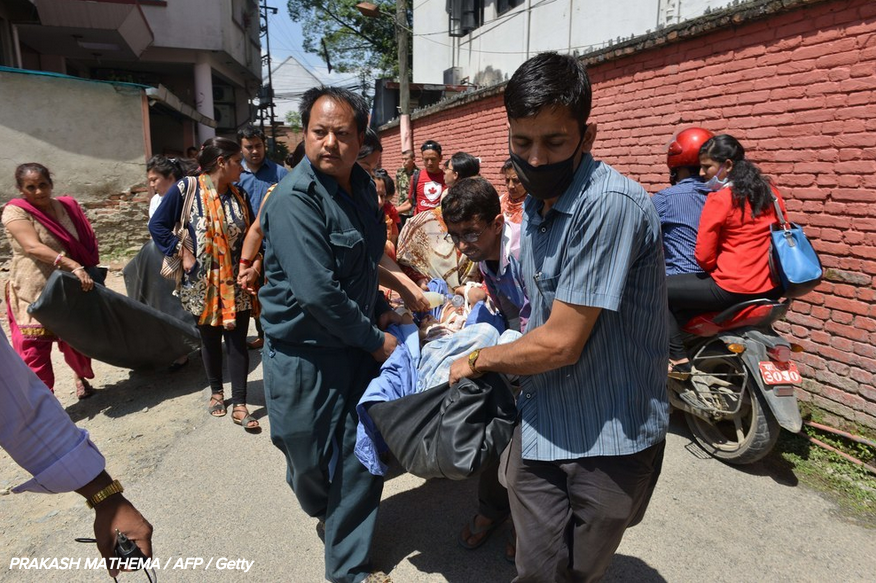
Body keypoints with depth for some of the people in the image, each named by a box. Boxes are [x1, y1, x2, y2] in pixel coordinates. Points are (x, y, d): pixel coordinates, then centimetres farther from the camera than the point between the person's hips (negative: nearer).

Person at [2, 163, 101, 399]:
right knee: (33, 350, -4)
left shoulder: (67, 207, 4)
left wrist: (88, 272, -1)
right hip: (33, 294, -4)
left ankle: (81, 377, 42)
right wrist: (74, 266, -37)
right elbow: (34, 248, -26)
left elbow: (84, 244, 11)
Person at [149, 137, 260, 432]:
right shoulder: (186, 188, -9)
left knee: (237, 341, 1)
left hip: (236, 283, 2)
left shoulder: (239, 194, 2)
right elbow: (157, 225, -6)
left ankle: (239, 405, 8)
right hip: (203, 283, -2)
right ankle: (216, 392, 35)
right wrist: (183, 253, -12)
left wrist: (256, 259, -7)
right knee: (210, 339, 14)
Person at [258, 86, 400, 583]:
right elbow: (318, 292, -26)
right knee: (310, 460, 13)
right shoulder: (294, 200, -20)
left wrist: (380, 309, 8)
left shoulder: (362, 187, 5)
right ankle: (322, 508, 50)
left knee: (361, 457, 11)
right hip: (304, 355, -6)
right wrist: (375, 340, -16)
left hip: (358, 345, 7)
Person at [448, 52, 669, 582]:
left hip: (609, 439, -6)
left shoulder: (610, 205, -24)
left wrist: (478, 360, -8)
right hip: (540, 425, 6)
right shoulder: (536, 205, 4)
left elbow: (560, 343, -24)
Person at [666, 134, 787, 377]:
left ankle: (678, 359, 2)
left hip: (733, 289, -9)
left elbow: (704, 256, -15)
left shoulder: (719, 199, -14)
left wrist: (716, 271, 7)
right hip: (772, 289, 9)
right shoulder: (770, 191, 8)